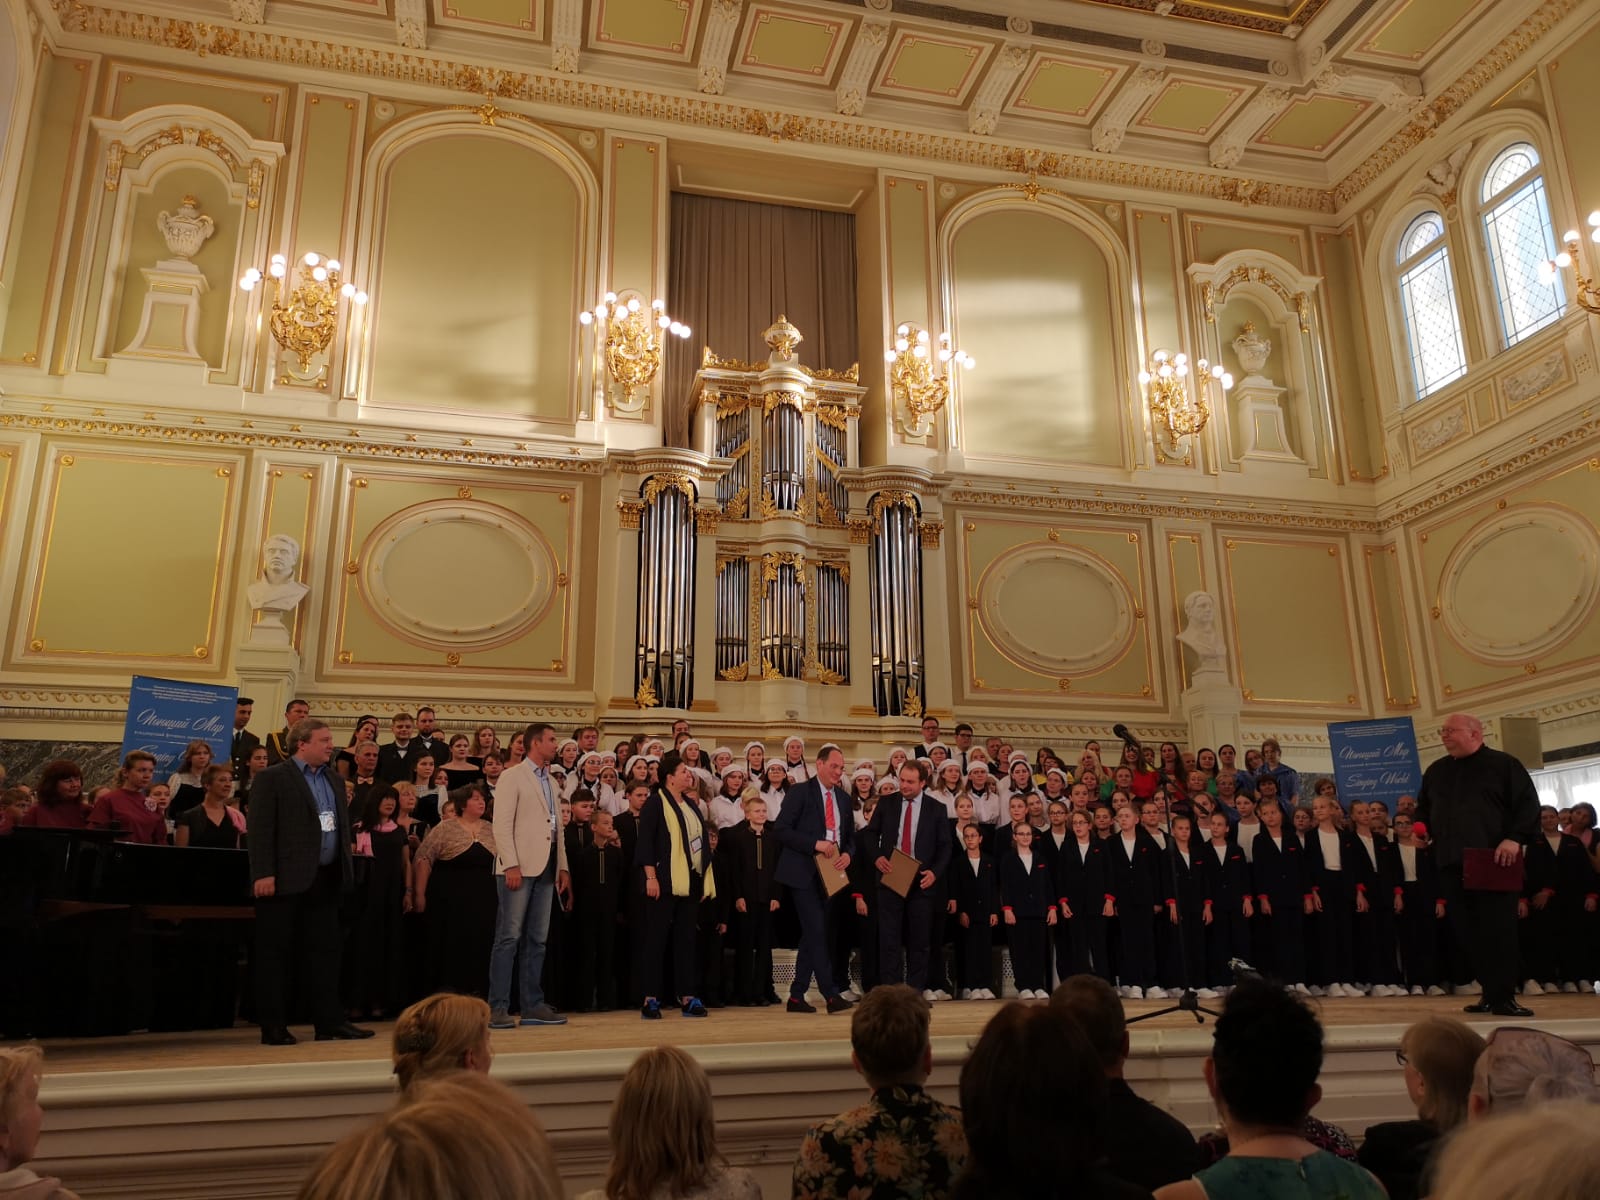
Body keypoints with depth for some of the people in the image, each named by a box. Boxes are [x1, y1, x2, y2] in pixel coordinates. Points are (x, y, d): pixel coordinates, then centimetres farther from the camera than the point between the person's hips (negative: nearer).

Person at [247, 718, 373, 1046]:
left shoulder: (335, 781, 16)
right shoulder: (272, 778, -5)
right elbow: (260, 829, -11)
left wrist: (345, 869, 13)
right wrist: (264, 874, -18)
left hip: (326, 880, 7)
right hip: (286, 881, -7)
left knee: (324, 951, 9)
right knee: (275, 953, 2)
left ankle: (329, 1021, 14)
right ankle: (273, 1027, 9)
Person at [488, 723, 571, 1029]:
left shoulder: (551, 781, 20)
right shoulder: (512, 777, -2)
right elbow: (502, 824, -10)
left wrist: (563, 867, 13)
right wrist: (511, 866, -18)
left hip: (546, 868, 7)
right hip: (519, 866, -7)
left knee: (537, 940, 8)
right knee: (509, 938, -6)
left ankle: (533, 1006, 12)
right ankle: (498, 1008, -2)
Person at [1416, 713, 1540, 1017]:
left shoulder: (1503, 764, 2)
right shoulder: (1436, 771, 19)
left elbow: (1528, 804, -6)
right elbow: (1423, 808, 30)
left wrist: (1515, 838, -17)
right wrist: (1420, 829, 12)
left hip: (1494, 861, -5)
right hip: (1452, 862, 6)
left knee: (1498, 929, -5)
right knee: (1467, 930, 4)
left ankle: (1504, 997, -1)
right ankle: (1491, 992, 13)